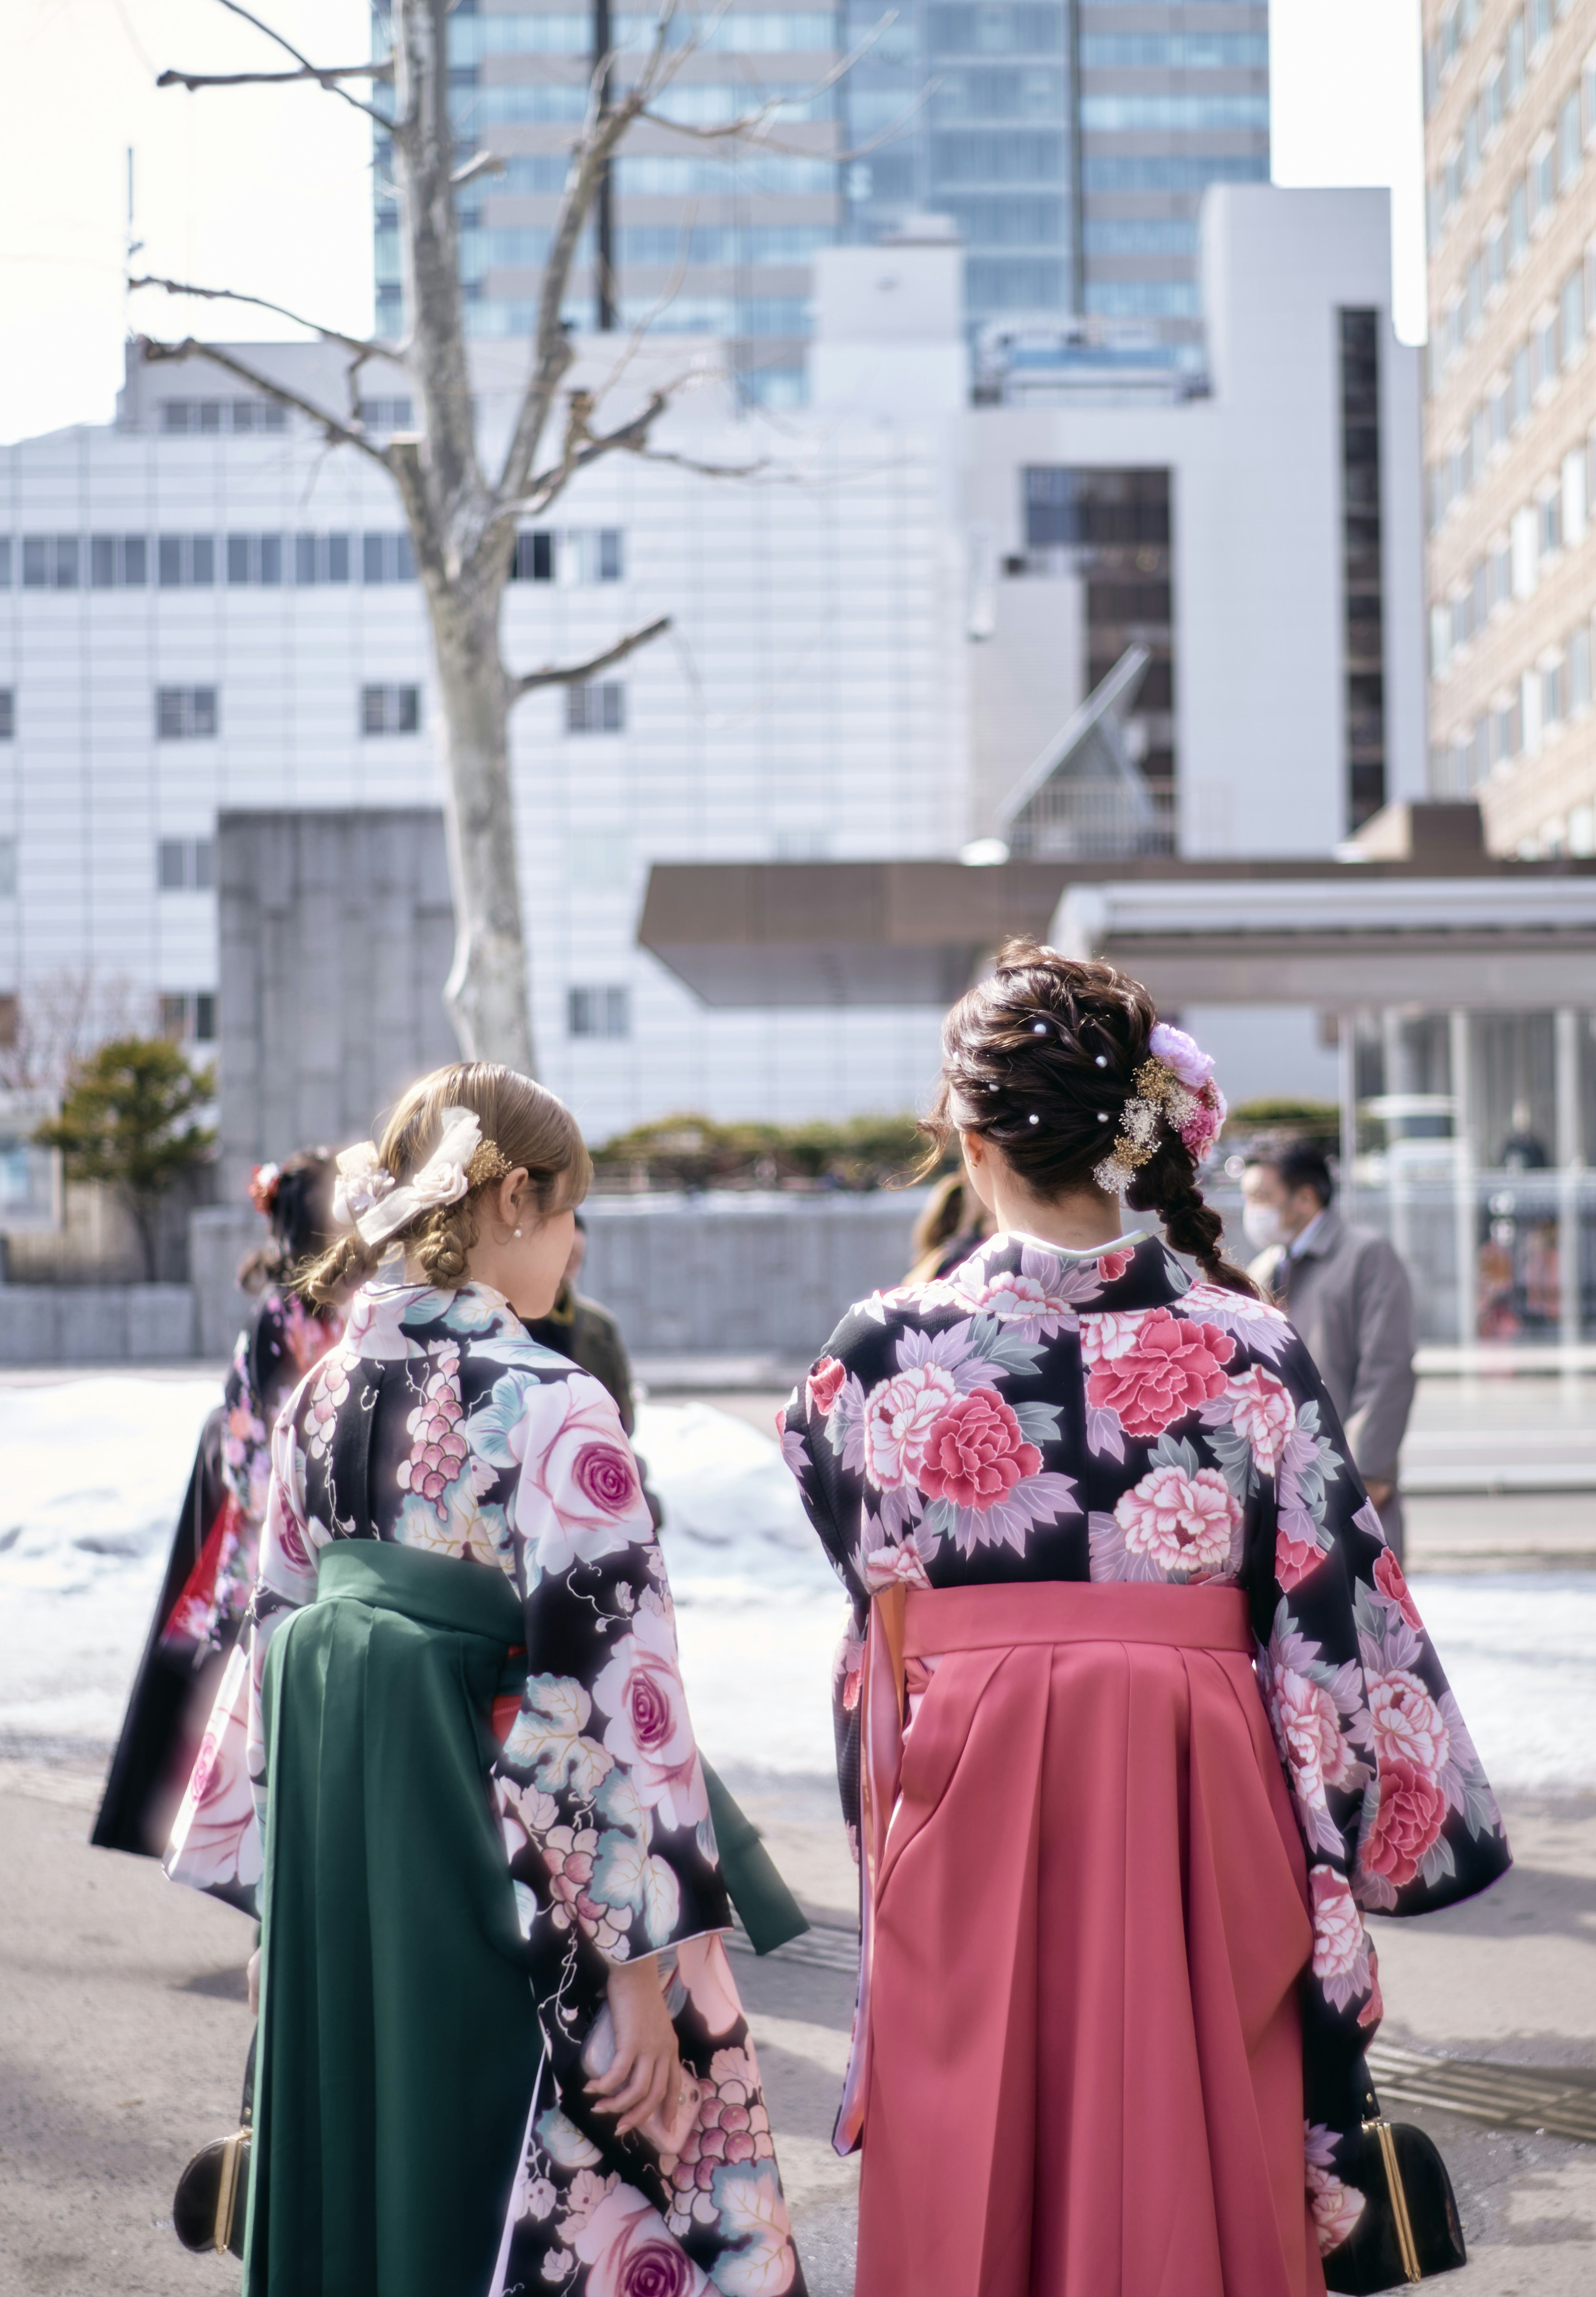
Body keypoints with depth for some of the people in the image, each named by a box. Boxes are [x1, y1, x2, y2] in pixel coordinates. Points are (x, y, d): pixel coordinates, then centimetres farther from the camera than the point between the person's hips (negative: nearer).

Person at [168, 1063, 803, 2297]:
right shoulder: (552, 1409, -15)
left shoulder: (323, 1395, 6)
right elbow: (605, 1692, -18)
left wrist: (284, 1896, 20)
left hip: (334, 1873, 7)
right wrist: (643, 1958, -15)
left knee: (368, 2181, 18)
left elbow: (278, 1642, 12)